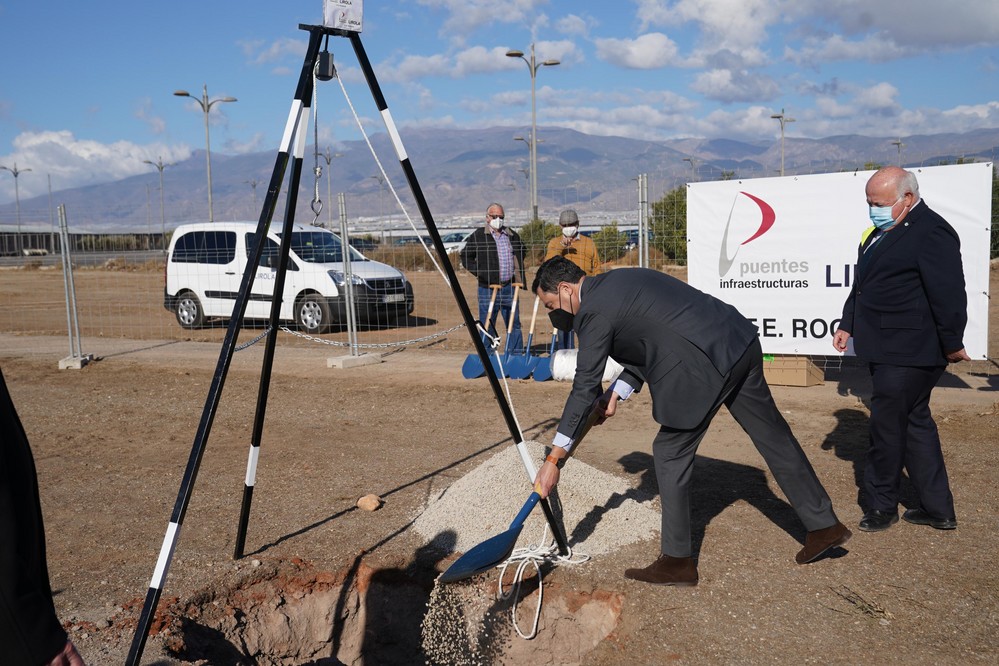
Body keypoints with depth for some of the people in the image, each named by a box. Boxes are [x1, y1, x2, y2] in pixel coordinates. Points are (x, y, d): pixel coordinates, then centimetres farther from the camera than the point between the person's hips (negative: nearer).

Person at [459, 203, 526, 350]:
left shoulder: (513, 235, 11)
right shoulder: (478, 236, -2)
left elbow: (522, 251, 27)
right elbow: (465, 256, 3)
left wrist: (520, 279, 16)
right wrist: (479, 272, -7)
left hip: (509, 287, 4)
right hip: (488, 288, -4)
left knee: (514, 324, 9)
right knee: (487, 326, 1)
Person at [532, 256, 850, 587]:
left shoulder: (594, 310, -9)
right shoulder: (616, 283, 18)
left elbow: (584, 386, -9)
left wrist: (554, 459, -5)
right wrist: (615, 393, 15)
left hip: (705, 364, -10)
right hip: (740, 342, 10)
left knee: (671, 454, 3)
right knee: (773, 436, 19)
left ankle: (677, 561, 14)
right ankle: (824, 525, 33)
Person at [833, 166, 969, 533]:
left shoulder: (930, 232, -17)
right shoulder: (883, 231, 14)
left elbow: (948, 294, -20)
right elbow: (863, 285, 20)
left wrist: (952, 345, -16)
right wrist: (848, 325, 18)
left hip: (908, 354, -10)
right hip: (886, 350, 10)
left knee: (887, 426, -1)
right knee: (915, 422, 15)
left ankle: (882, 506, 16)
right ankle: (938, 510, 26)